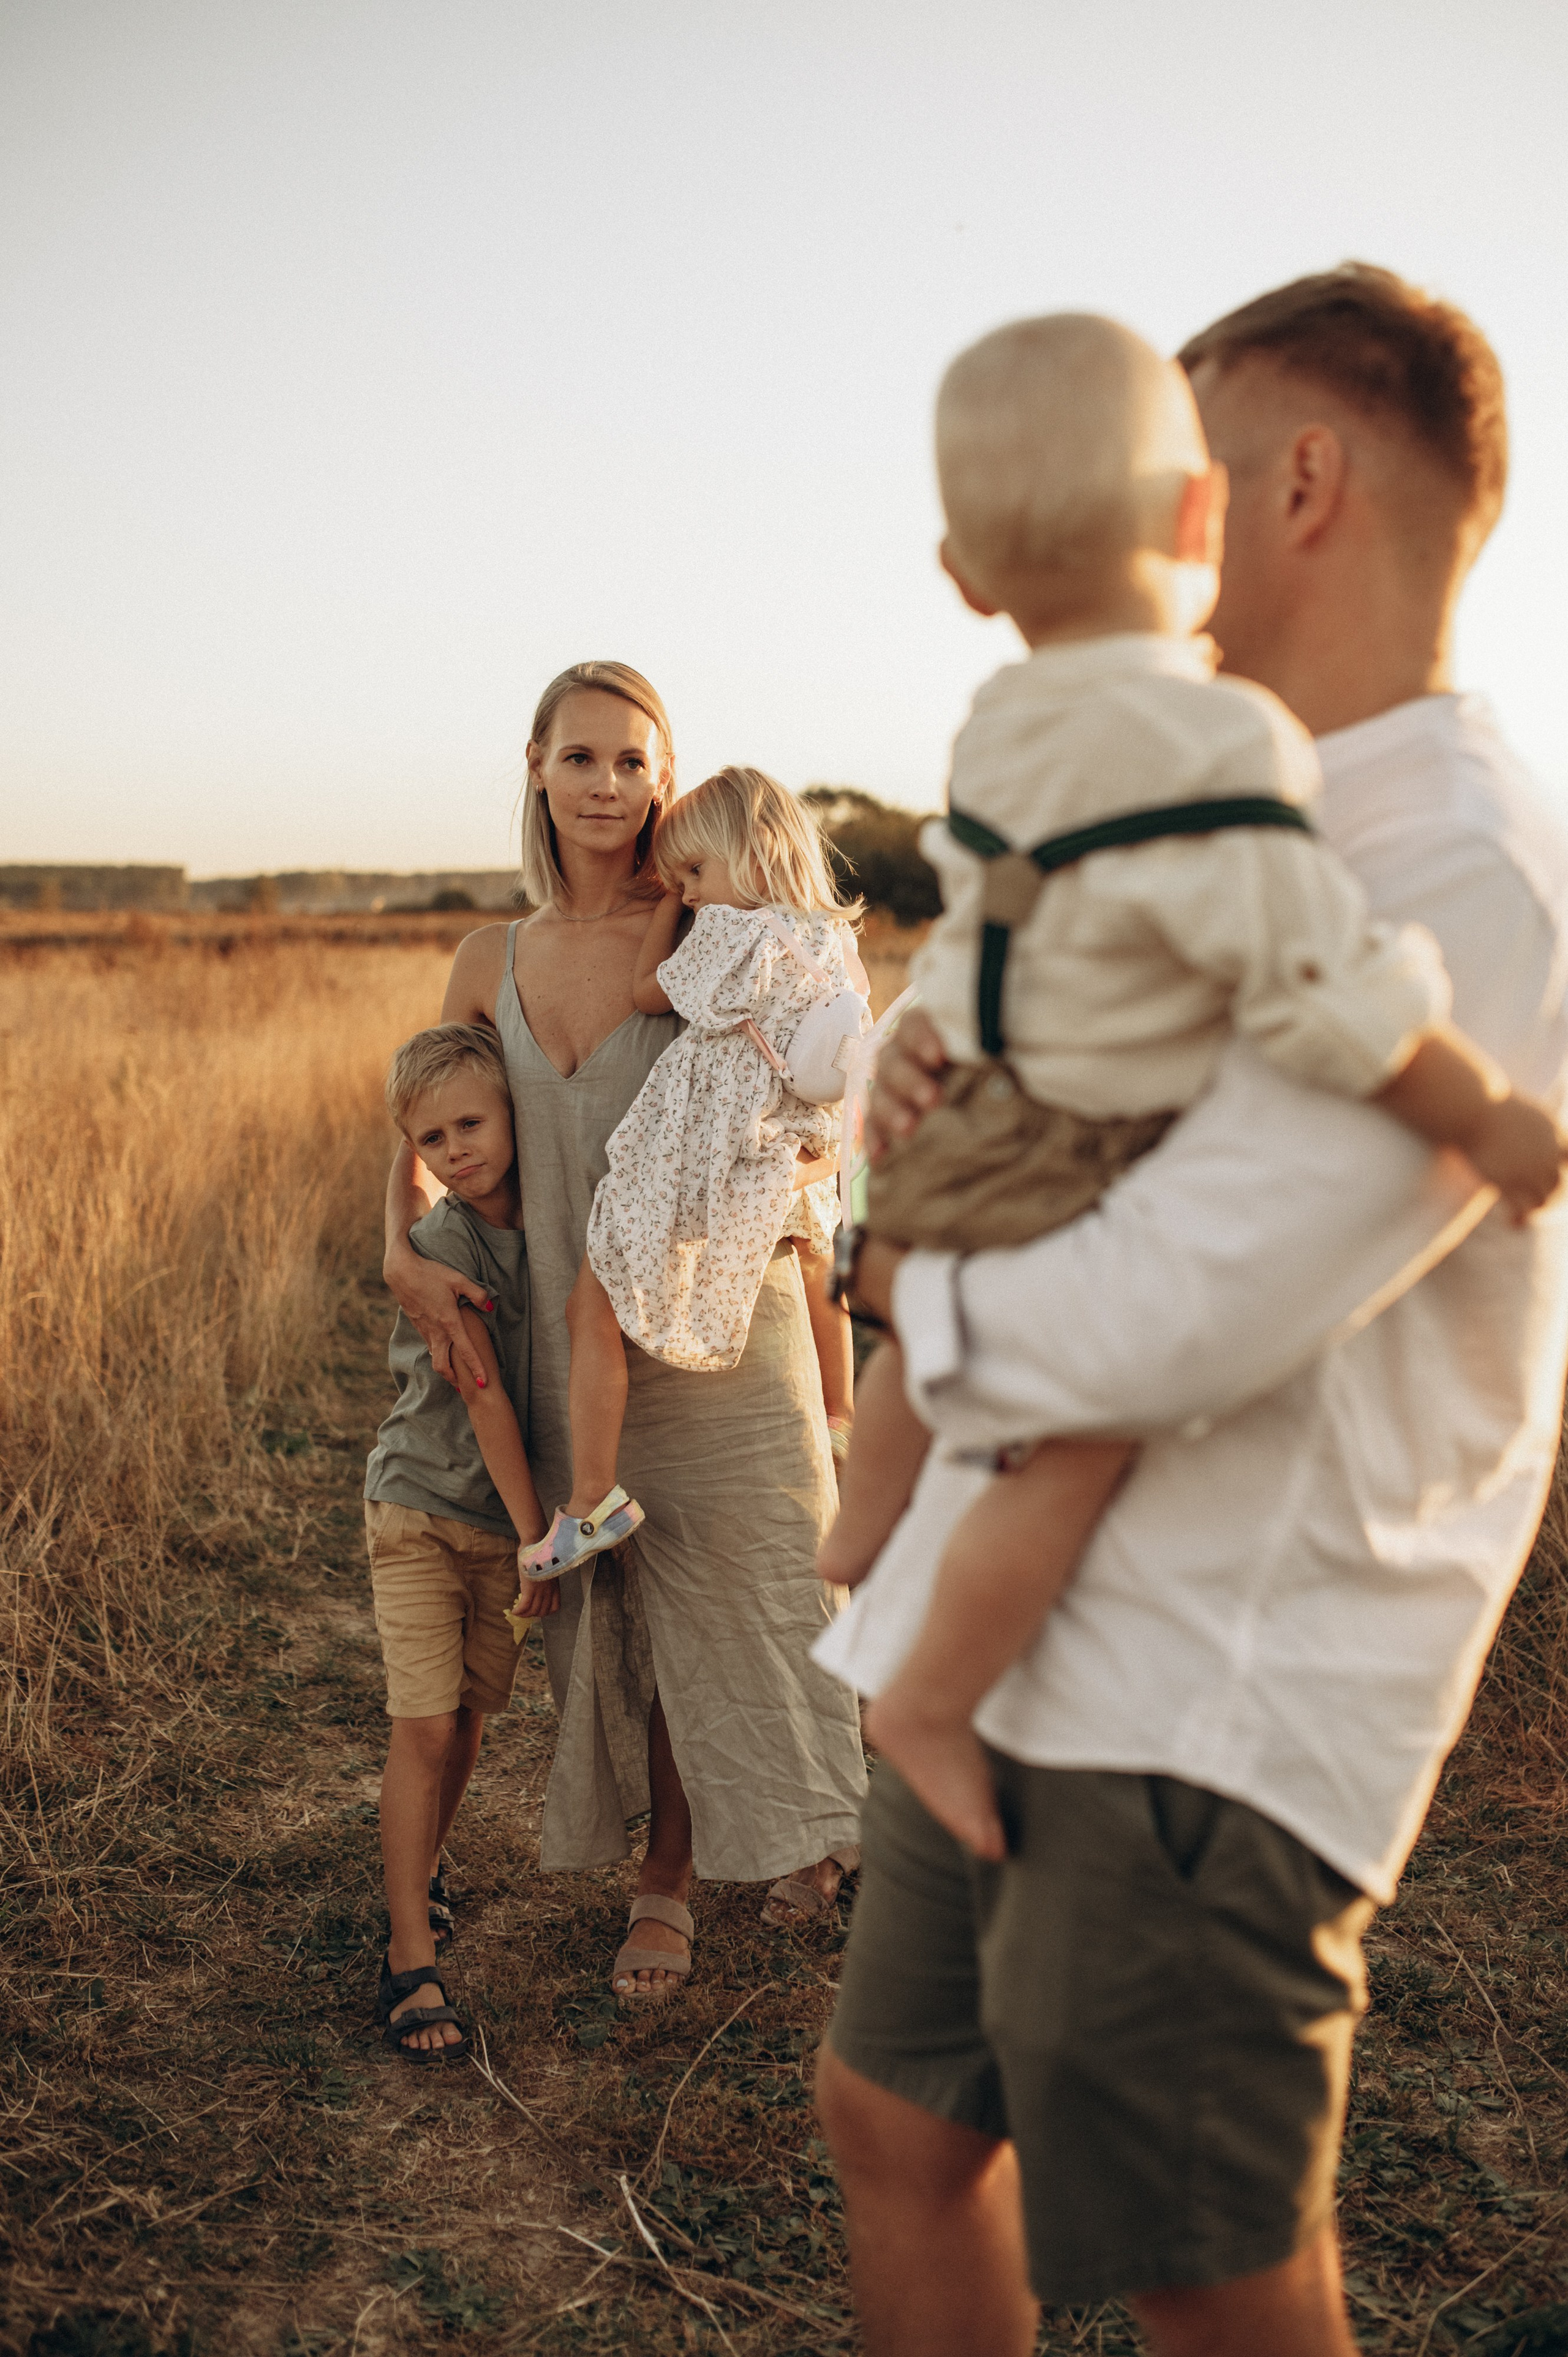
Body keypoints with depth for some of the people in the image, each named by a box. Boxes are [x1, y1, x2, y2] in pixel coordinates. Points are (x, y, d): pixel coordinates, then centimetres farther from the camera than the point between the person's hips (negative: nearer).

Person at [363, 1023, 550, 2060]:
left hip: (504, 1514, 5)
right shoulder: (439, 1244, -18)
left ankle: (424, 1867, 39)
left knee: (472, 1714, 14)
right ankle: (412, 1963, -1)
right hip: (422, 1510, -5)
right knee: (426, 1728, -8)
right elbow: (482, 1393, -19)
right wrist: (535, 1529, -17)